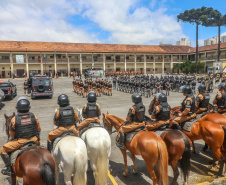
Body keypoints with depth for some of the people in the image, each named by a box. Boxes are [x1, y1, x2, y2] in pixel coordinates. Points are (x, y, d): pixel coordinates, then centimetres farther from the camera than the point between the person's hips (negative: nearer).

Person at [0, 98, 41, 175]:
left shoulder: (14, 119, -14)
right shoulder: (33, 116, -7)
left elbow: (11, 135, -1)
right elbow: (39, 129, 4)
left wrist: (11, 139, 20)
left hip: (20, 141, -3)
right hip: (33, 140, 3)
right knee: (39, 142, 36)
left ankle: (9, 169, 15)